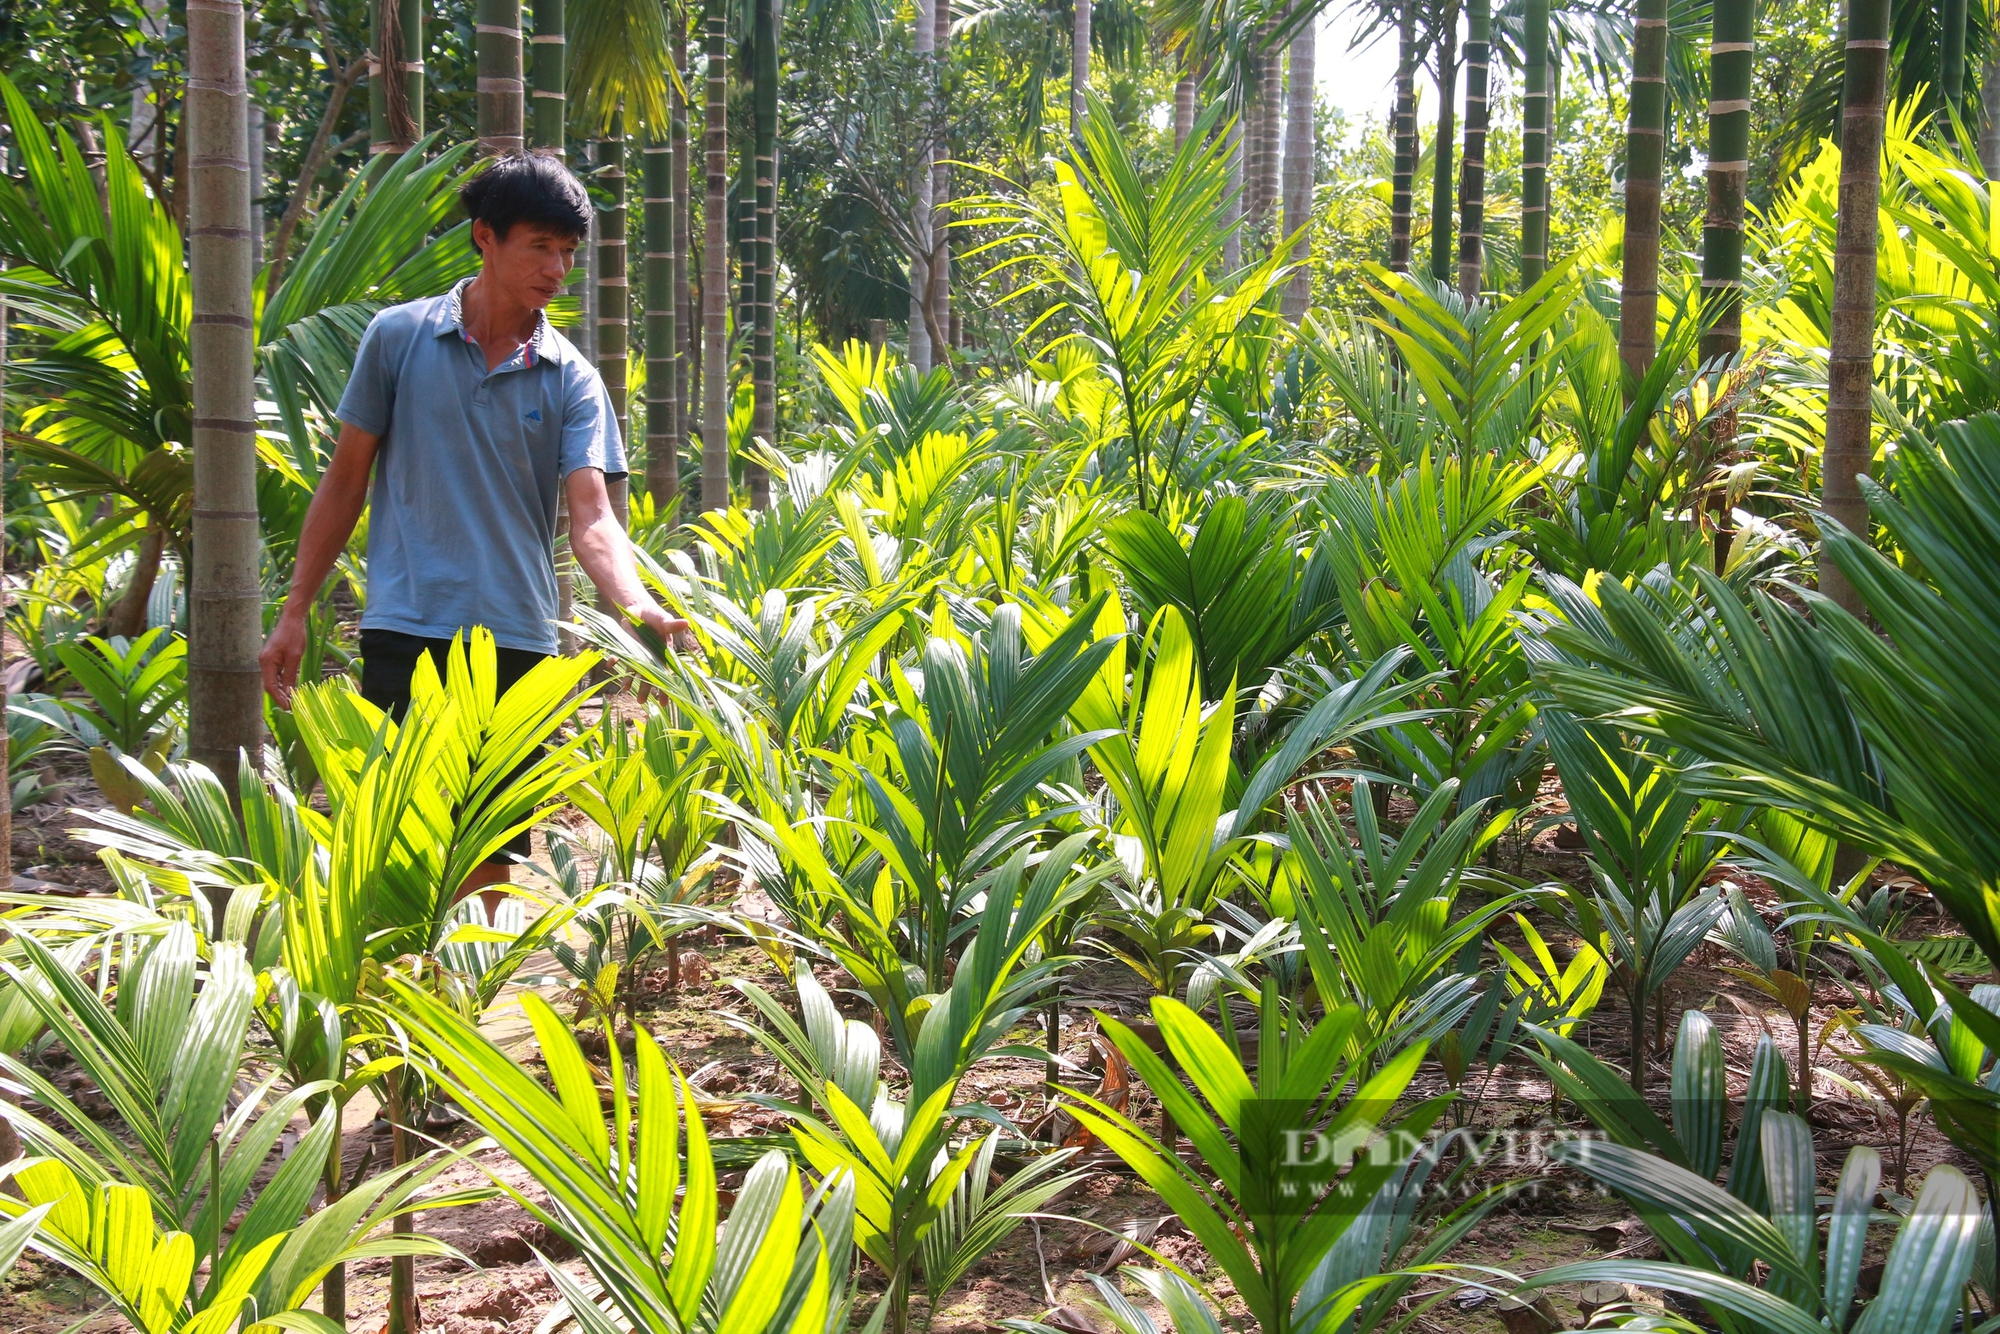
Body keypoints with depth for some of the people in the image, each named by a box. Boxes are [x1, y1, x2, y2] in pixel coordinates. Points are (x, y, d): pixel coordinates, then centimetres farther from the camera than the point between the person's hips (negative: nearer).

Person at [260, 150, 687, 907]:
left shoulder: (570, 378, 3)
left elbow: (591, 518, -8)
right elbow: (346, 480, 8)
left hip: (519, 644, 2)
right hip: (407, 631, -2)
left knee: (489, 854, 8)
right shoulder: (398, 338, 2)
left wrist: (638, 608, -28)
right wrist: (295, 611, 6)